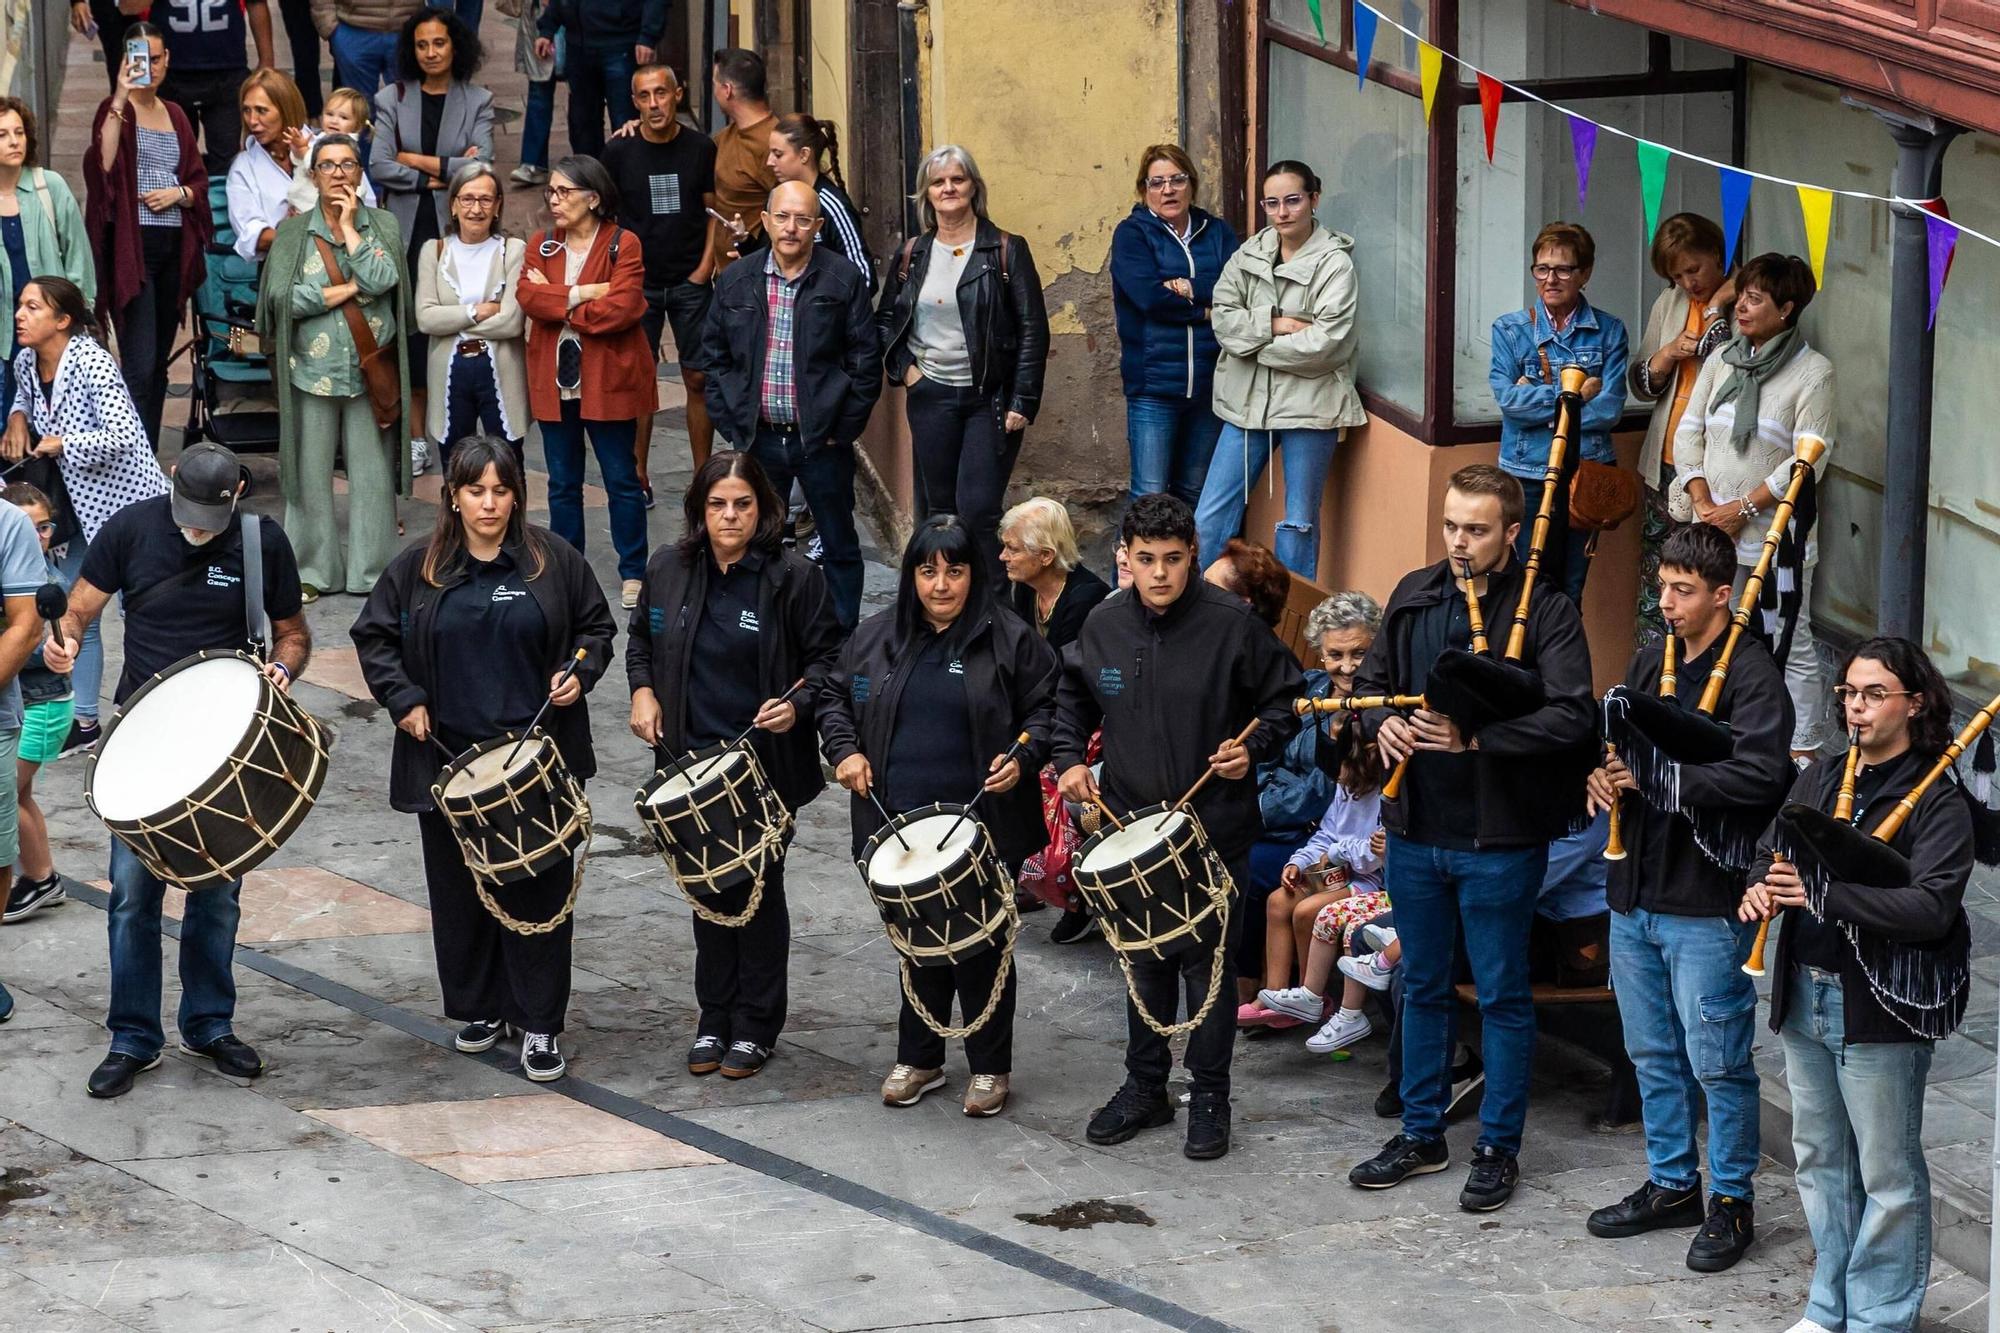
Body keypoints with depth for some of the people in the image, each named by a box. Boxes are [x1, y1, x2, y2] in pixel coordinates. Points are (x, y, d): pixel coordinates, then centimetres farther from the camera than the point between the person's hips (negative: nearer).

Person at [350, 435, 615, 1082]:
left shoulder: (553, 560, 0)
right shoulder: (418, 567, 1)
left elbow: (596, 627, 11)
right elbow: (373, 635, 9)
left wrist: (578, 675, -7)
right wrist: (403, 699, -3)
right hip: (449, 756, 1)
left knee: (539, 888, -1)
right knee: (460, 889, 8)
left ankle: (539, 1024, 6)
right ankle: (478, 1009, 24)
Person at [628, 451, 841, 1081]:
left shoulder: (794, 577, -11)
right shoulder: (669, 569, 0)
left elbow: (827, 656, -4)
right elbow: (642, 637, 18)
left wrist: (797, 705, -20)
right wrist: (643, 691, 2)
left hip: (765, 764, -4)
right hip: (691, 762, 4)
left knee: (758, 890, 5)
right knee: (708, 887, 13)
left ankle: (755, 1028, 17)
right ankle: (714, 1021, 25)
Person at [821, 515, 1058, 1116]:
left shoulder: (1010, 640, -3)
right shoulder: (876, 637, 7)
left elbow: (1047, 709, 2)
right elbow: (835, 698, 17)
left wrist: (1022, 757, -13)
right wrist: (845, 750, 0)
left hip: (984, 825, -3)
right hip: (902, 824, 3)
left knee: (982, 944, 3)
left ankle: (990, 1067, 15)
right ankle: (918, 1060, 25)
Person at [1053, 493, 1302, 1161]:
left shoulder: (1231, 623, -11)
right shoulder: (1104, 624, 1)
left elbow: (1283, 700, 0)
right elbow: (1073, 698, 18)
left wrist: (1253, 747, -17)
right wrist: (1070, 758, 4)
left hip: (1214, 829, -4)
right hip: (1129, 824, 4)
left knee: (1207, 962, 1)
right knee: (1143, 960, 13)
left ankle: (1209, 1096, 12)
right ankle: (1145, 1086, 25)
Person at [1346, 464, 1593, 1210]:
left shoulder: (1546, 614, -11)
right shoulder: (1414, 596, 6)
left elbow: (1571, 719, -21)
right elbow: (1372, 679, 16)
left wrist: (1474, 735, -30)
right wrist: (1381, 723, -7)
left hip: (1500, 840, -5)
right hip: (1417, 830, 6)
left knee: (1502, 995, 6)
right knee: (1422, 985, 16)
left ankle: (1499, 1149, 17)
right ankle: (1422, 1134, 29)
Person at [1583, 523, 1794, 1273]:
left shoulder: (1750, 672, -12)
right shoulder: (1649, 663, 11)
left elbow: (1760, 778, -25)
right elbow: (1608, 737, 21)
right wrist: (1601, 775, -2)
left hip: (1706, 901, -8)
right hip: (1635, 892, 8)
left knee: (1717, 1062, -1)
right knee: (1652, 1053, 17)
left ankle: (1733, 1201, 11)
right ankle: (1672, 1184, 30)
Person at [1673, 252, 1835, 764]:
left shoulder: (1813, 372, -10)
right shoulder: (1721, 359, 8)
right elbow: (1689, 430, 8)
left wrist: (1743, 509, -15)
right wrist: (1702, 500, -5)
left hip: (1775, 531, -5)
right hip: (1712, 529, 5)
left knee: (1791, 645, 0)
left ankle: (1803, 755, 7)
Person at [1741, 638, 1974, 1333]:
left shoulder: (1937, 798, -11)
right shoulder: (1821, 776, 11)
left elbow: (1931, 906, -22)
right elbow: (1776, 851, 14)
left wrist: (1826, 894, -31)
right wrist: (1761, 888, -11)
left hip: (1880, 1006, -7)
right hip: (1806, 995, 7)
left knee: (1887, 1172, 2)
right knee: (1820, 1159, 17)